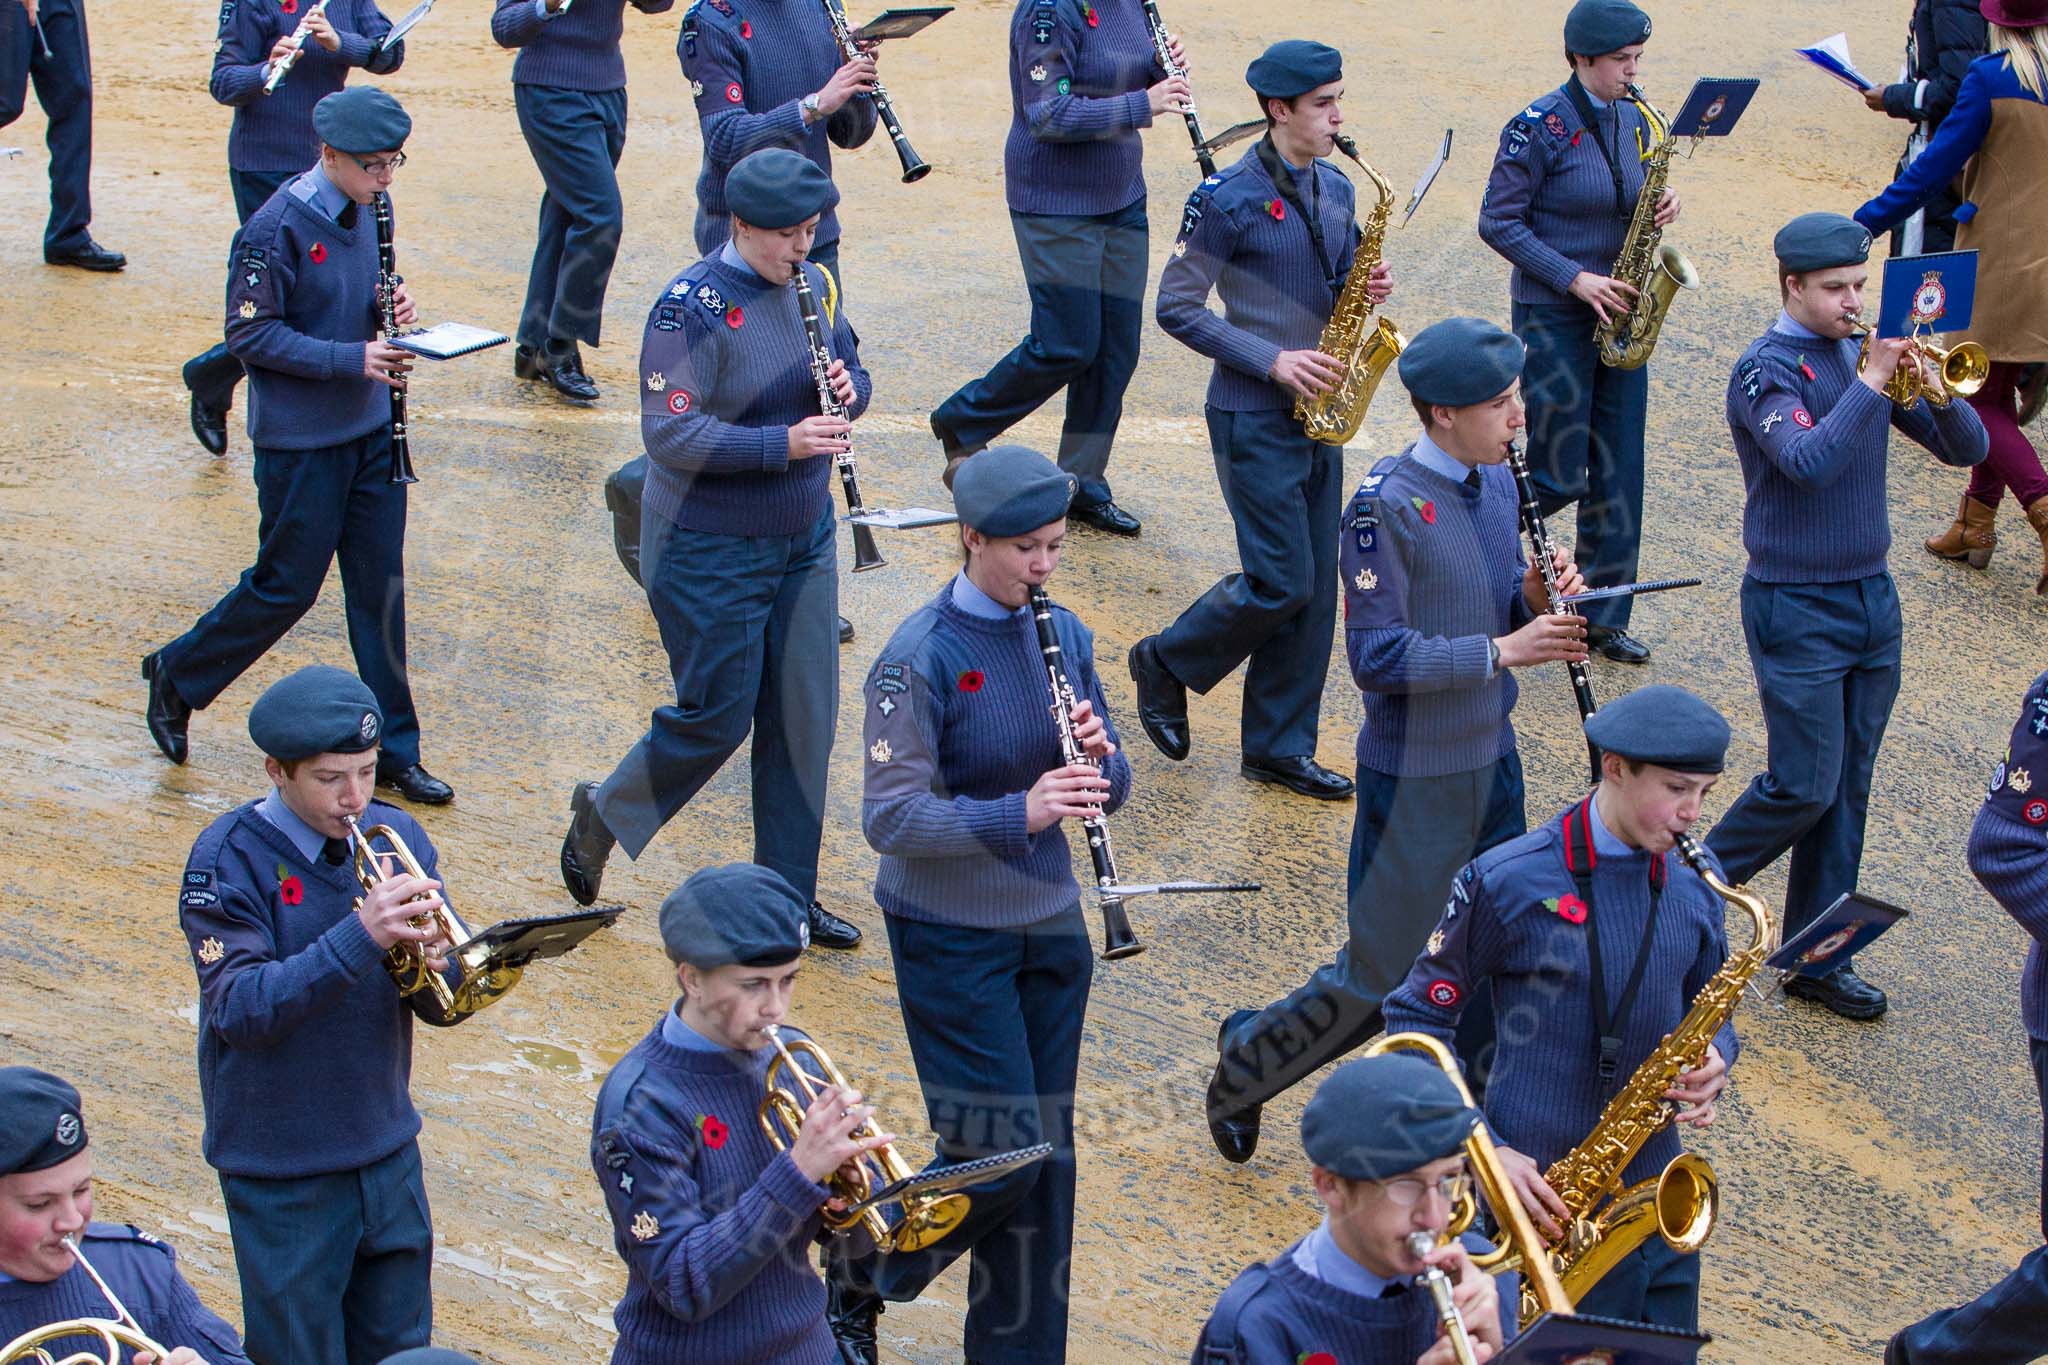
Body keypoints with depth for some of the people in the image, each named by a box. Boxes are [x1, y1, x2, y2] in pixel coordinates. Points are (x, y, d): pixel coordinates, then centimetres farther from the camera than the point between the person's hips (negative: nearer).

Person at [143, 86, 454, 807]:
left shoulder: (364, 212, 4)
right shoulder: (277, 228, -19)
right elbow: (251, 335, -18)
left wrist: (388, 307, -5)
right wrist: (351, 358, -23)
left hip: (369, 428, 7)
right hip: (301, 442, -7)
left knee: (380, 587, 9)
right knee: (288, 586, 4)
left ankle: (394, 751, 17)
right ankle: (178, 676, 28)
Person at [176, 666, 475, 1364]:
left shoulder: (396, 837, 0)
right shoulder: (229, 857, -14)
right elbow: (242, 1010, -25)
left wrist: (432, 965, -23)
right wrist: (361, 936, -33)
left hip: (388, 1152, 4)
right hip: (283, 1173, -4)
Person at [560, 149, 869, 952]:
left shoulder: (810, 285, 3)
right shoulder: (692, 309, -19)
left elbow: (852, 375, 13)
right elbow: (669, 435, -25)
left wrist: (848, 389, -11)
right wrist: (782, 443, -33)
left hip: (804, 540, 7)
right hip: (711, 552, -7)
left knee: (803, 719, 8)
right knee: (717, 717, 1)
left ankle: (788, 895, 20)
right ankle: (600, 816, 27)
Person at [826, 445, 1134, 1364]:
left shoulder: (1062, 634, 3)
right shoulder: (921, 657, -17)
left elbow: (1108, 792, 8)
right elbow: (889, 817, -22)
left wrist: (1099, 755, -16)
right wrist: (1020, 812, -33)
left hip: (1048, 926, 6)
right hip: (950, 936, -6)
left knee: (1047, 1154, 9)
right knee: (1001, 1152, -5)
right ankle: (852, 1275, 20)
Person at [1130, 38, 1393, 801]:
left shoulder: (1335, 189, 9)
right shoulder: (1229, 199, -14)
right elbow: (1177, 308, -13)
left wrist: (1365, 288, -5)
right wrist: (1272, 360, -19)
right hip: (1253, 419, -7)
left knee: (1314, 589, 7)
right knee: (1281, 583, -8)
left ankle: (1280, 748, 17)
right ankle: (1165, 663, 17)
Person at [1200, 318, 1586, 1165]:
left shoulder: (1498, 481, 4)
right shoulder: (1386, 508, -21)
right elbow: (1378, 658, -23)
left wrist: (1538, 597, -9)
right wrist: (1503, 651, -24)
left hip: (1492, 761, 8)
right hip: (1413, 778, -8)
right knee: (1374, 982, 2)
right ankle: (1249, 1059, 26)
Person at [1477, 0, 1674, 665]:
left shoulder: (1634, 121, 7)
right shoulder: (1540, 128, -13)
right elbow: (1499, 222, -13)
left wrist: (1660, 207, -5)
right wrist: (1574, 279, -19)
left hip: (1618, 314, 6)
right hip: (1553, 317, -6)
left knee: (1617, 472, 6)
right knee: (1558, 476, -5)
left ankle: (1603, 616, 15)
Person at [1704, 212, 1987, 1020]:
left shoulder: (1866, 356, 7)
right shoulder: (1767, 370, -12)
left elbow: (1967, 449, 4)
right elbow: (1809, 461, -30)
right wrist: (1871, 383, -28)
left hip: (1871, 597, 6)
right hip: (1795, 609, -6)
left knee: (1847, 788, 8)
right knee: (1805, 787, -8)